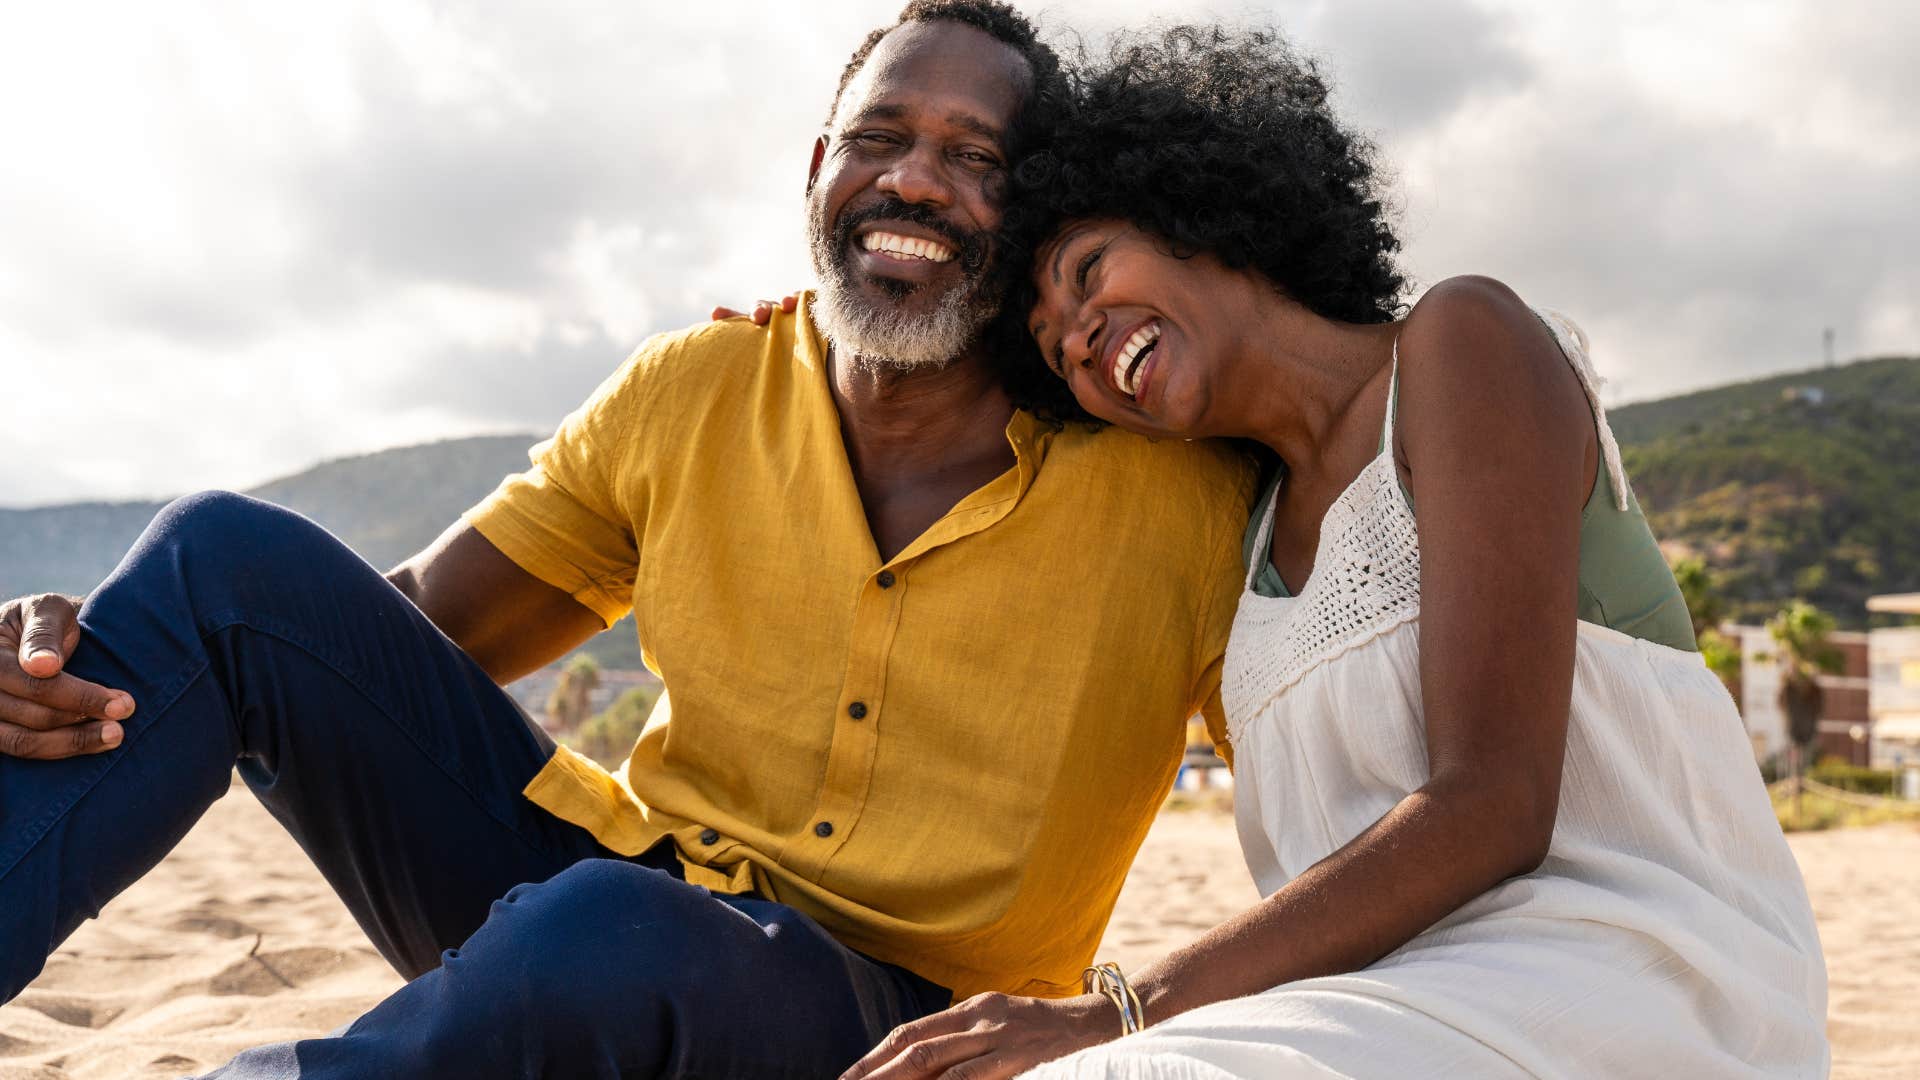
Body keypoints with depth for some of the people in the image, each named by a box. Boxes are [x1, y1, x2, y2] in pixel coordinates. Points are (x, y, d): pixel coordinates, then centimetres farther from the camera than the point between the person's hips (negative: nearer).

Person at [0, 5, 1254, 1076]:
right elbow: (404, 631, 3)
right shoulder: (690, 395, 1)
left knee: (608, 935, -39)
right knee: (233, 559, -12)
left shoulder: (1173, 488, -10)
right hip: (611, 877, 4)